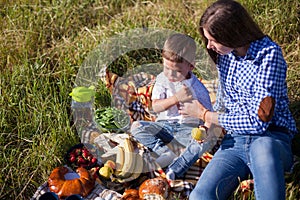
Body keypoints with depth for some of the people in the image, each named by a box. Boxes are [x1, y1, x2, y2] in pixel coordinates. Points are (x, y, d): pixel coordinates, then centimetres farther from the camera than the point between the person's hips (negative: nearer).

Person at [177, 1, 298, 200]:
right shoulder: (225, 54, 9)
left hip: (271, 139, -5)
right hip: (235, 139, 5)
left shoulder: (269, 54, -12)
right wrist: (209, 125, 6)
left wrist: (204, 114, -5)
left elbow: (259, 121, -17)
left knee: (263, 148, -44)